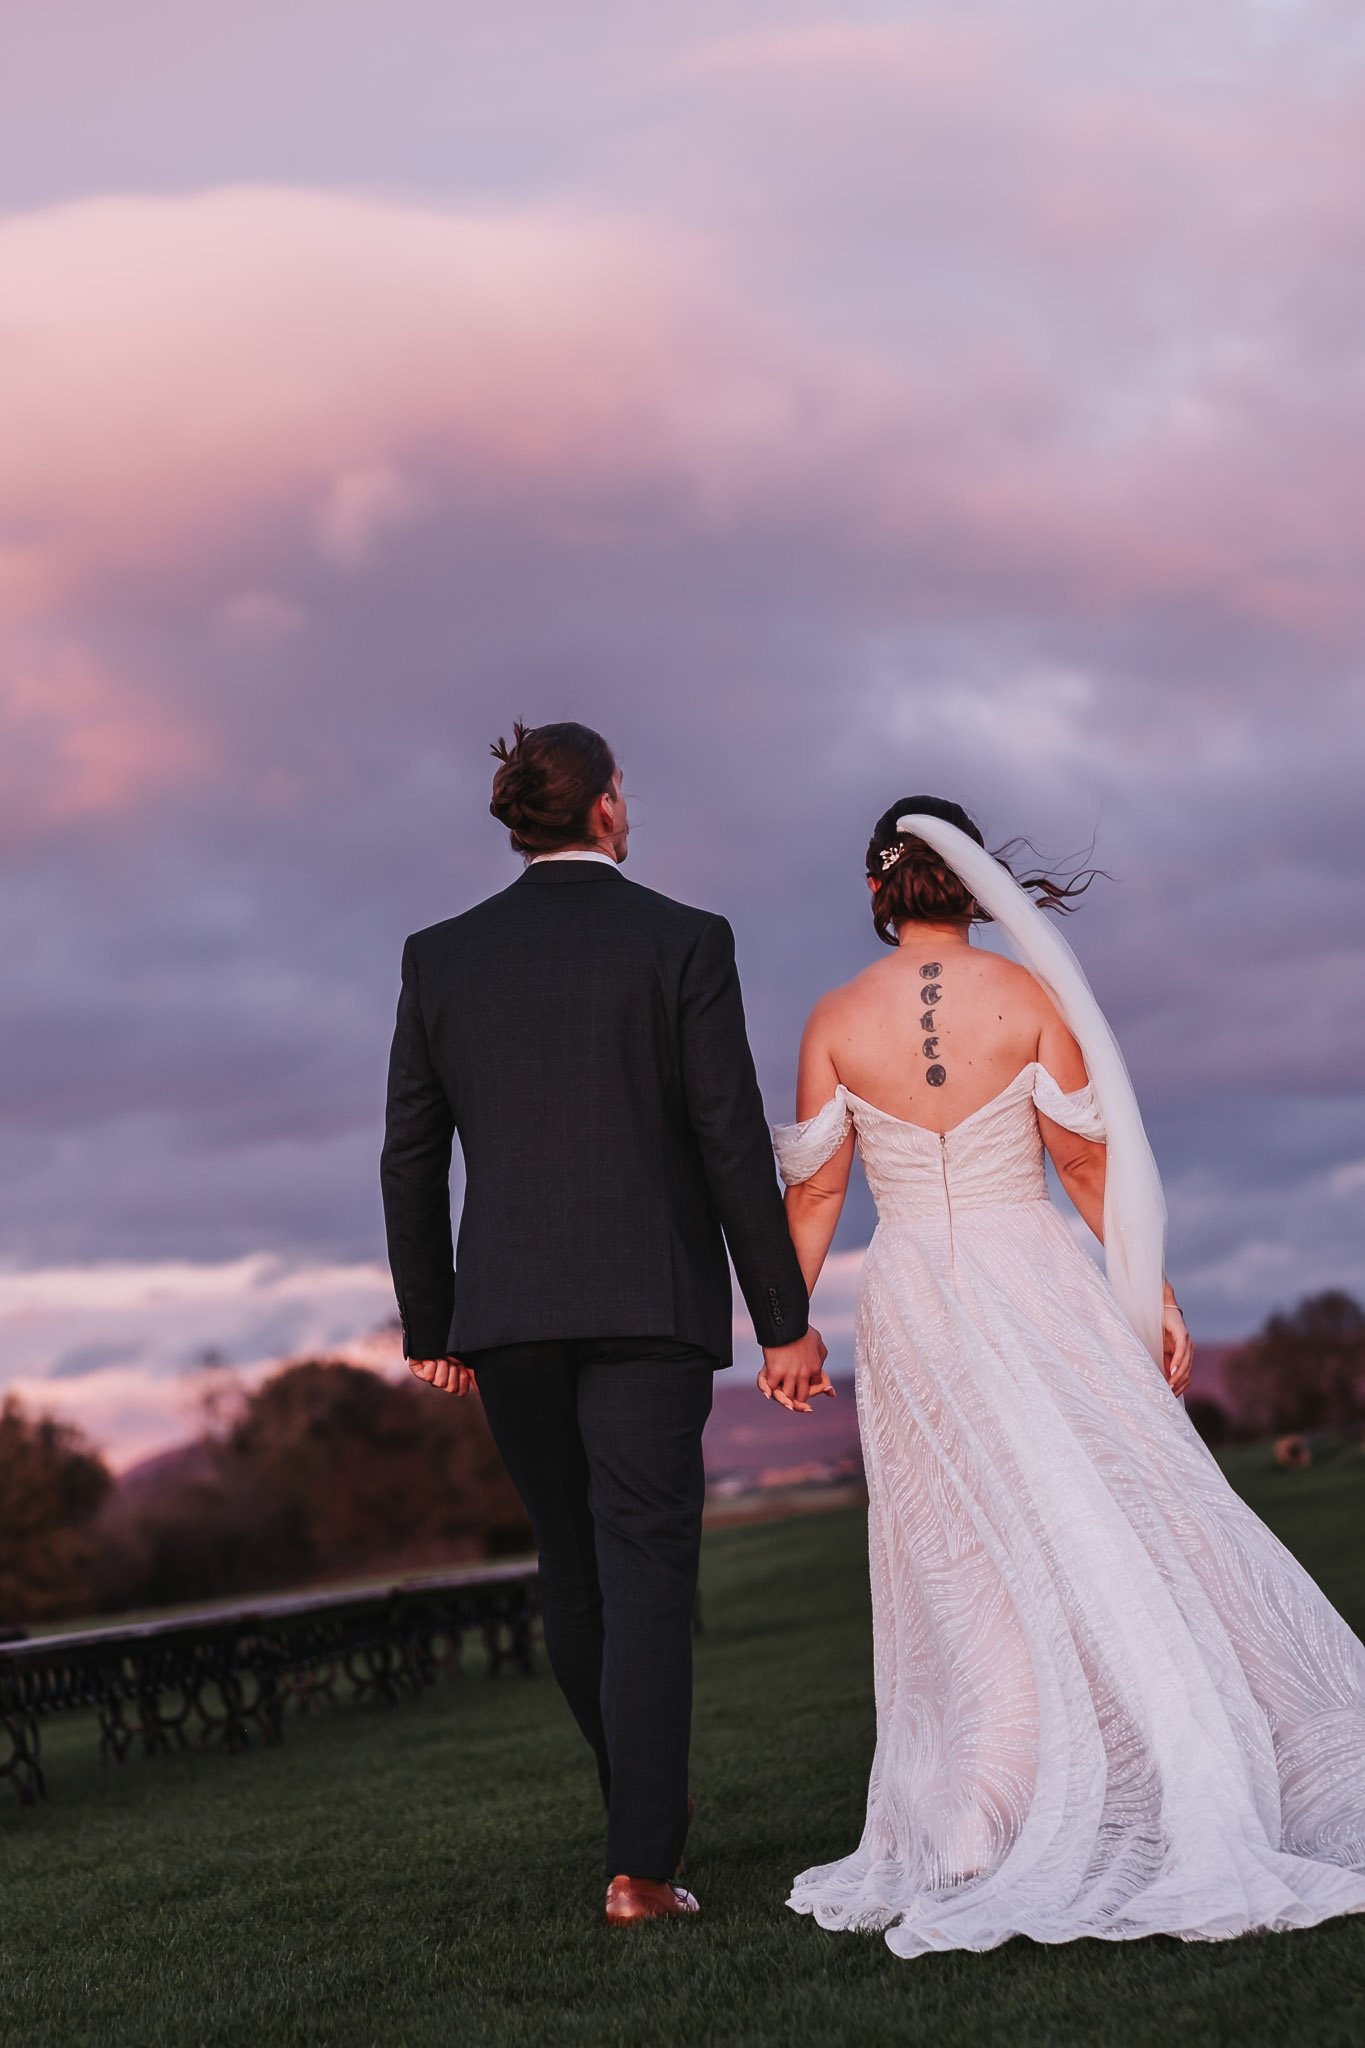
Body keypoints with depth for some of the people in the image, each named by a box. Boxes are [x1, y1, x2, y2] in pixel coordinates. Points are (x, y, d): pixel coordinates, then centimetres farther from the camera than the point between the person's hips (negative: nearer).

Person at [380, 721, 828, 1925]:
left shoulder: (441, 957, 5)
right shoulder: (684, 941, -3)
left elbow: (411, 1159, 5)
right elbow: (734, 1145, -7)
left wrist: (429, 1328, 14)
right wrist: (785, 1321, -1)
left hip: (505, 1310, 3)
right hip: (647, 1304, -3)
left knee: (573, 1558, 18)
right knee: (646, 1570, -3)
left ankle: (645, 1789, 35)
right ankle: (642, 1865, -10)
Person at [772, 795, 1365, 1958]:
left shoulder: (836, 1022, -1)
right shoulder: (1027, 997, -4)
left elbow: (815, 1189, 2)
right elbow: (1091, 1164, -3)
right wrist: (1154, 1295, 4)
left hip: (917, 1307, 2)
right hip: (1039, 1287, -1)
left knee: (966, 1569, 7)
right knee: (1123, 1527, 2)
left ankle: (974, 1839, 7)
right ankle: (1201, 1811, 0)